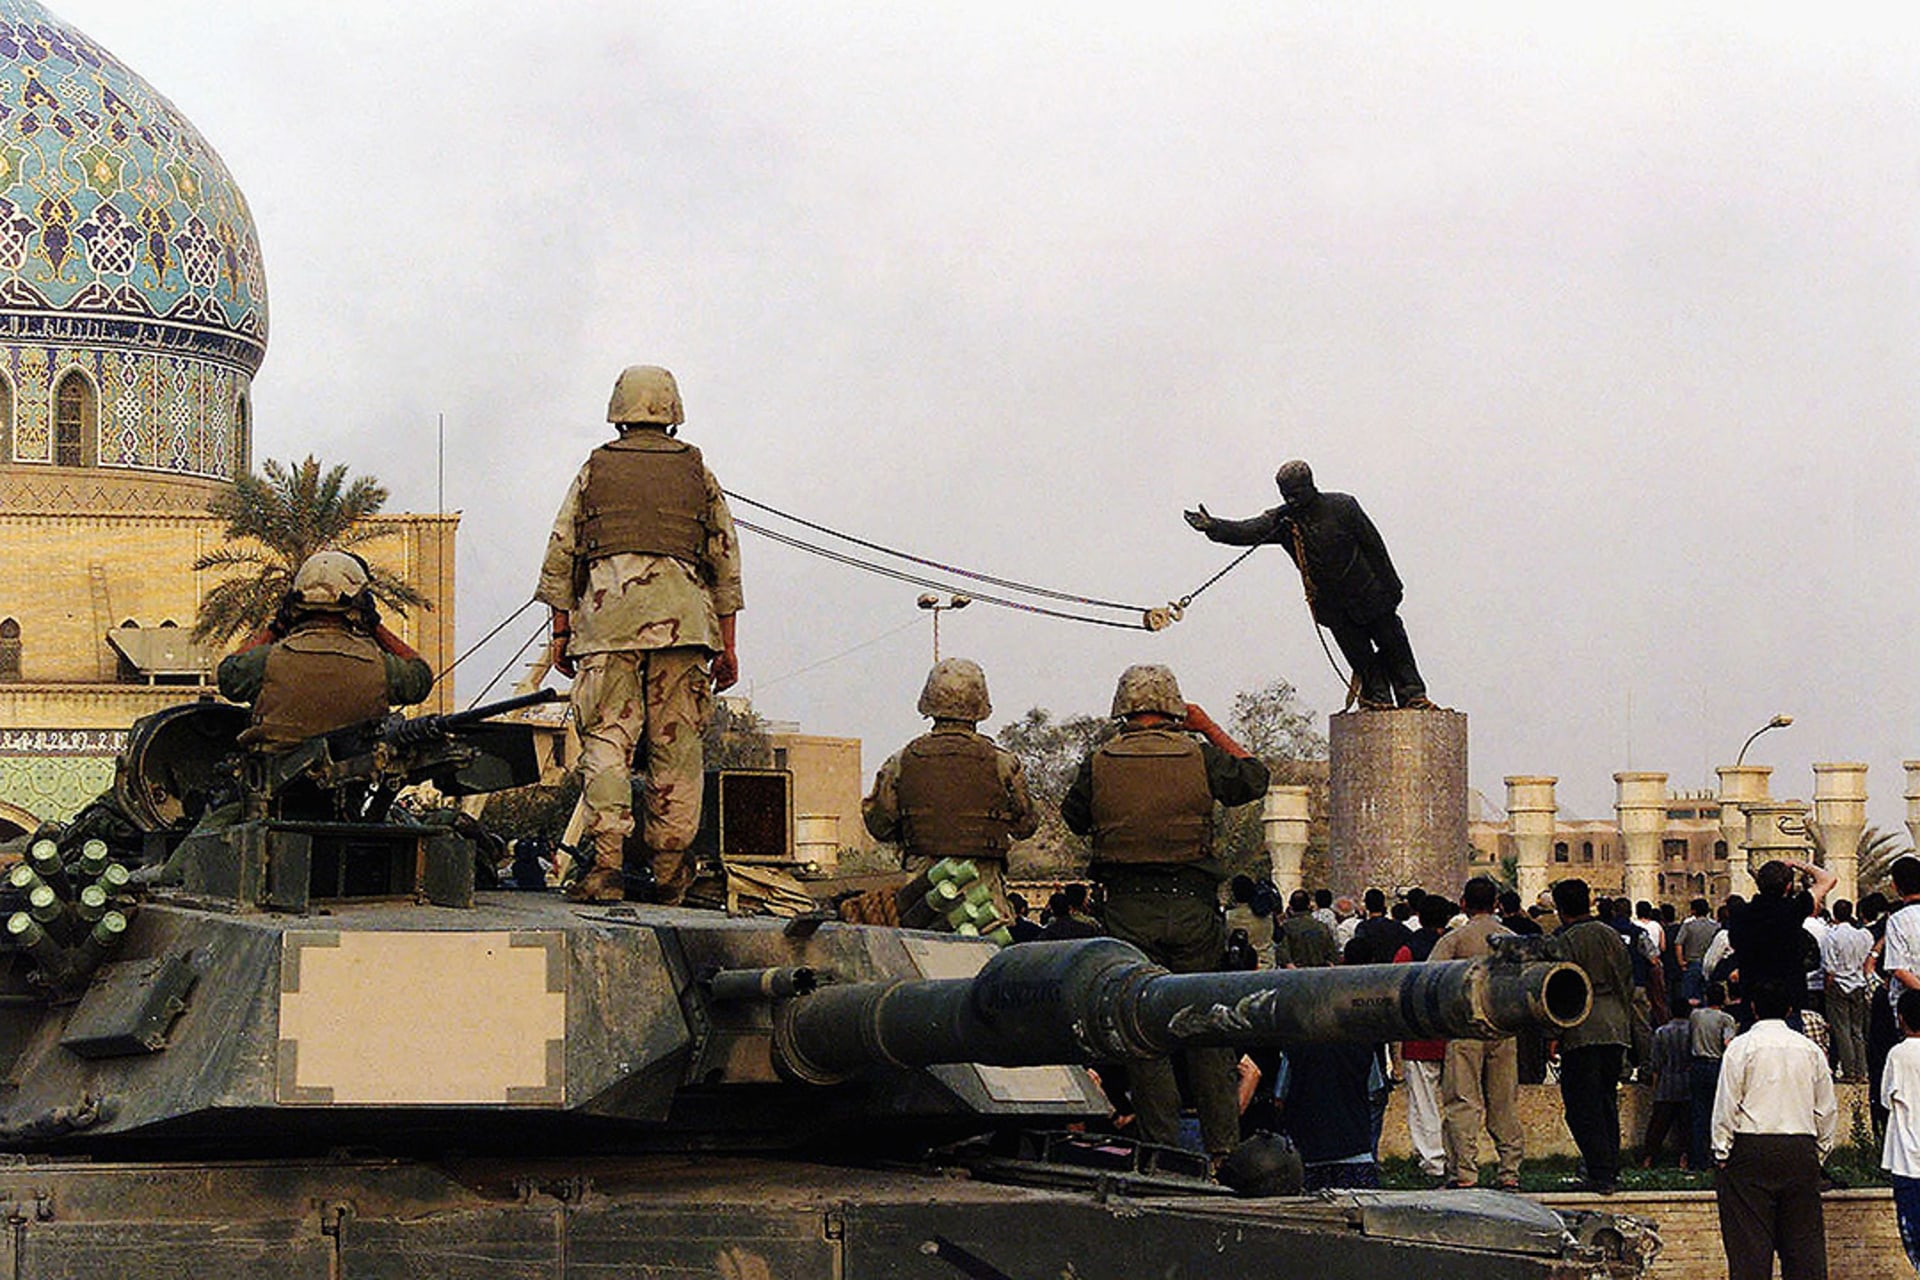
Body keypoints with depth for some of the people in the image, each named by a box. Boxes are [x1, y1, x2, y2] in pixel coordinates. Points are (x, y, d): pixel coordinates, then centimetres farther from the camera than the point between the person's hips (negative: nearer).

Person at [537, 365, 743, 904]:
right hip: (681, 619, 1)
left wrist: (561, 631, 14)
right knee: (675, 744, 4)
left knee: (606, 739, -5)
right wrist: (726, 646, 15)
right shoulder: (698, 474, 16)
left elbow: (560, 555, 10)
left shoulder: (594, 470, 14)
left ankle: (606, 862, -19)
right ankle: (668, 869, 4)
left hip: (606, 615, -1)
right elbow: (726, 565, 13)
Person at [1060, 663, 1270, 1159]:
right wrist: (1210, 729, 19)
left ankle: (1162, 1147, 2)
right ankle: (1222, 1145, 11)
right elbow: (1253, 779, 14)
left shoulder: (1099, 763, -3)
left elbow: (1074, 818, 12)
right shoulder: (1199, 756, -3)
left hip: (1129, 911, 0)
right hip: (1192, 906, 1)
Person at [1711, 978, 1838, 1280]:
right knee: (1804, 1238, 6)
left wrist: (1721, 1153, 1)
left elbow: (1726, 1106, -6)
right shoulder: (1810, 1050, 8)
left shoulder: (1742, 1047, -4)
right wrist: (1819, 1152, 20)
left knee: (1749, 1242, -4)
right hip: (1801, 1151, 4)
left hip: (1751, 1151, -3)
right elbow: (1828, 1111, 11)